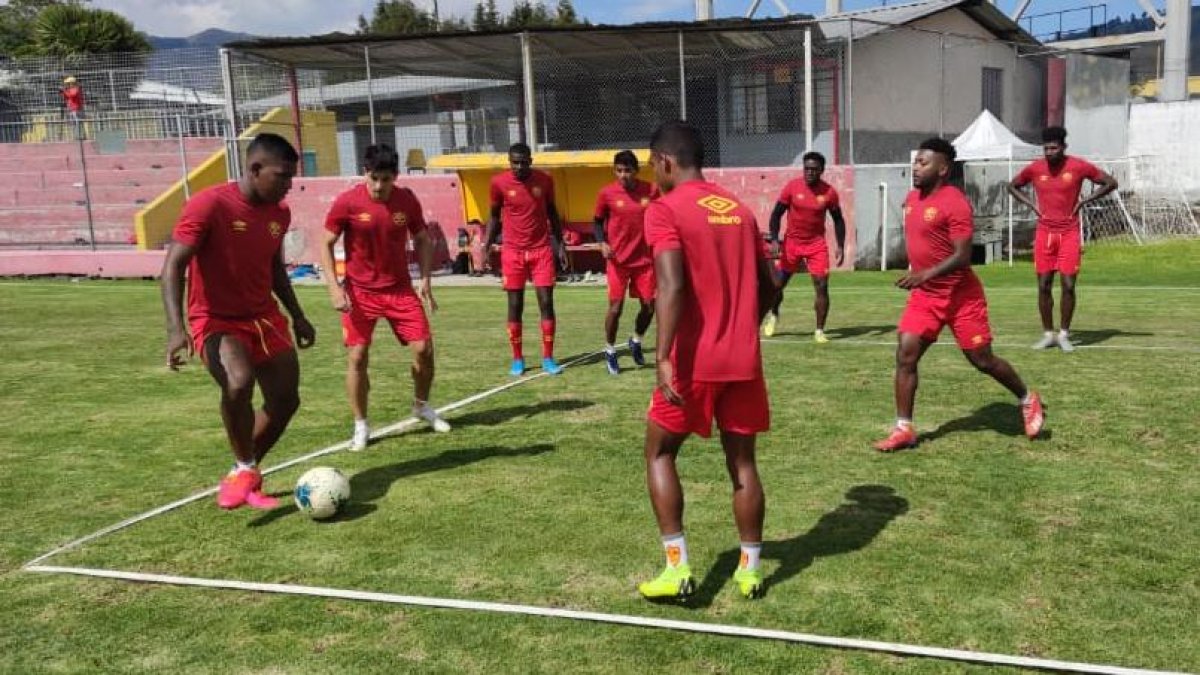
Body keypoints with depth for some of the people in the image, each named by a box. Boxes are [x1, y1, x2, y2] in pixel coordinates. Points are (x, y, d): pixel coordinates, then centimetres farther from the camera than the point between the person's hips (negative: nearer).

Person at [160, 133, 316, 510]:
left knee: (286, 401, 3)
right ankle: (244, 470, -9)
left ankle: (244, 477, 25)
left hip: (265, 318, 7)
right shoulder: (208, 205, -17)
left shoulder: (279, 213, 3)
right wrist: (176, 328, -31)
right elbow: (173, 266, -20)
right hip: (215, 321, -7)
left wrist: (297, 316, 19)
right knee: (238, 383, -33)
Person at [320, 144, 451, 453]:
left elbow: (422, 239, 9)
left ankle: (422, 406, 25)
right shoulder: (347, 203, -12)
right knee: (357, 357, -4)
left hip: (400, 289, 2)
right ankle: (361, 426, 12)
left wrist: (426, 280, -1)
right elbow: (326, 245, -4)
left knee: (423, 348, -2)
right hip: (360, 293, -2)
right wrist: (334, 287, -13)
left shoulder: (407, 200, -4)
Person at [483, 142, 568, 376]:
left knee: (546, 303, -2)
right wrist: (487, 246, -2)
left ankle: (548, 358, 6)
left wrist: (560, 244, 7)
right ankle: (517, 359, 12)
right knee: (515, 306, 2)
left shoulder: (544, 180, -1)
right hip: (513, 252, -1)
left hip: (541, 250, 1)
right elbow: (494, 216, 6)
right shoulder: (499, 182, -5)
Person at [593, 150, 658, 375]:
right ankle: (610, 351, 18)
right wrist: (602, 243, -14)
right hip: (618, 260, -2)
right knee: (616, 307, -2)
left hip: (645, 259, 2)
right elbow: (597, 221, 3)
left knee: (649, 305, 5)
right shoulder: (607, 193, -8)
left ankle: (636, 341, 32)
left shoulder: (651, 191, -3)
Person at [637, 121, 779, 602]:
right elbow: (769, 285, 15)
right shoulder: (740, 210, 13)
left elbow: (672, 285, -21)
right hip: (744, 360, 5)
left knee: (659, 453, 11)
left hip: (693, 360, -5)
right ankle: (750, 570, 19)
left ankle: (677, 568, 7)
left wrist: (663, 357, -25)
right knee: (742, 462, 14)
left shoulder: (664, 210, -7)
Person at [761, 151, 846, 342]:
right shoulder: (792, 186, -9)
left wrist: (840, 246, -6)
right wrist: (774, 239, -14)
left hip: (817, 244, 0)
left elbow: (838, 220, 3)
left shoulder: (829, 192, -8)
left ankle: (819, 331, 1)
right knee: (778, 283, 9)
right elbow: (777, 214, -2)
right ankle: (773, 315, 39)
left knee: (822, 286, -10)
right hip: (792, 242, 1)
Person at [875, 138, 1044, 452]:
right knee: (905, 354, -7)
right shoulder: (911, 198, 7)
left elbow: (963, 256, -23)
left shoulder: (955, 202, -18)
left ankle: (1028, 400, 31)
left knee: (982, 360, 5)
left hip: (960, 295, -6)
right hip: (924, 295, 7)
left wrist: (925, 275, -33)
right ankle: (903, 429, -2)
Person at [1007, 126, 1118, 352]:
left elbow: (1110, 183, 4)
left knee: (1068, 285, -3)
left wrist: (1083, 201, -4)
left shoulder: (1079, 166, -6)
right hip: (1044, 232, 2)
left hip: (1069, 233, -2)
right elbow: (1012, 186, 17)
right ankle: (1048, 334, 14)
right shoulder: (1034, 168, 0)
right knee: (1044, 285, 2)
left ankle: (1064, 334, 10)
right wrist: (1031, 204, 3)